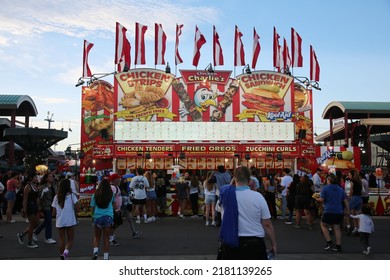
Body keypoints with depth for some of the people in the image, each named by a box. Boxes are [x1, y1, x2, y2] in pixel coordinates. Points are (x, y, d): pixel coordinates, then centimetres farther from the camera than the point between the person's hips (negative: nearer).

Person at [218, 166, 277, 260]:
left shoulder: (226, 193, -8)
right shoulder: (258, 196, -11)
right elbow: (267, 224, -6)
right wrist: (273, 244, 4)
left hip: (230, 244, 2)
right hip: (254, 244, -1)